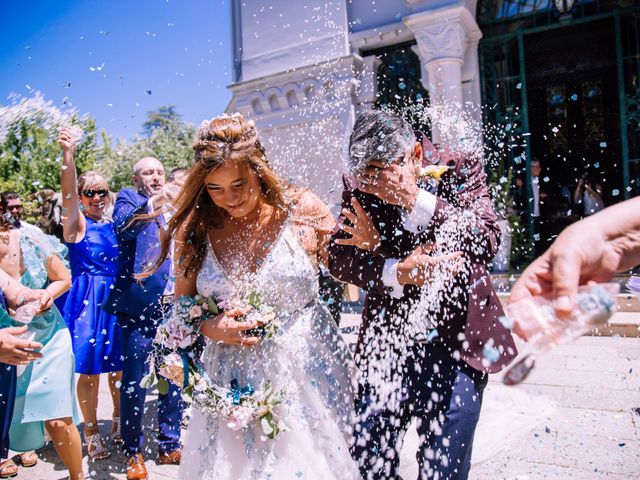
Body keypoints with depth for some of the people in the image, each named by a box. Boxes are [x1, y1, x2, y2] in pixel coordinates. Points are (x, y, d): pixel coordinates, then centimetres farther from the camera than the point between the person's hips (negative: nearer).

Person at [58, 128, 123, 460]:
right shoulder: (77, 223, -3)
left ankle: (119, 423, 31)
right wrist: (68, 155, -38)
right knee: (89, 370, 2)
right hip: (87, 300, -4)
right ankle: (92, 434, 18)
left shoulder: (114, 226, 10)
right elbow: (68, 194, -23)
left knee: (117, 365, 12)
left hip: (116, 300, 4)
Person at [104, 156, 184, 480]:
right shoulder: (128, 199, 2)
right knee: (134, 384, 3)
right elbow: (122, 226, -21)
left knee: (173, 381, 12)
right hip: (139, 306, -5)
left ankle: (169, 446, 27)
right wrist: (152, 204, -36)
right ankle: (132, 452, 20)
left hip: (173, 307, 5)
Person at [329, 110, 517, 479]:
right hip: (387, 341, 3)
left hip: (457, 341, -2)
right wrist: (398, 271, -26)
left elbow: (486, 243, -17)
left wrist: (418, 202, -28)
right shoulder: (359, 186, -2)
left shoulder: (460, 169, -6)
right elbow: (339, 256, -9)